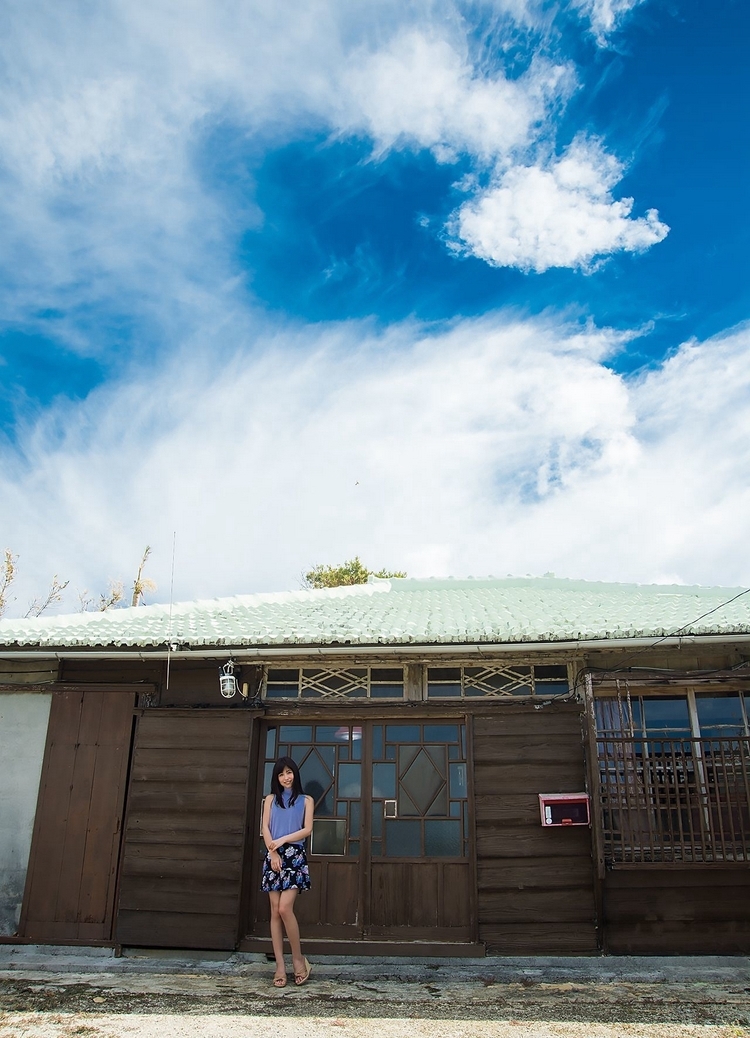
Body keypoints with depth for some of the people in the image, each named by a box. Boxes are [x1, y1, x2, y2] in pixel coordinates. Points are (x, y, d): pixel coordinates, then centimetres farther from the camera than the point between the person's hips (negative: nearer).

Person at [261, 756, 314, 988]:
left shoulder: (306, 800, 9)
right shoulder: (270, 799, 14)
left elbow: (307, 829, -1)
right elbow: (265, 828, 4)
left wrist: (283, 840, -11)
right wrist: (273, 853, -9)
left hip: (295, 856, -3)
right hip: (273, 856, 3)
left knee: (285, 908, -15)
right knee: (275, 912, 0)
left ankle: (298, 958, 2)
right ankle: (280, 966, 5)